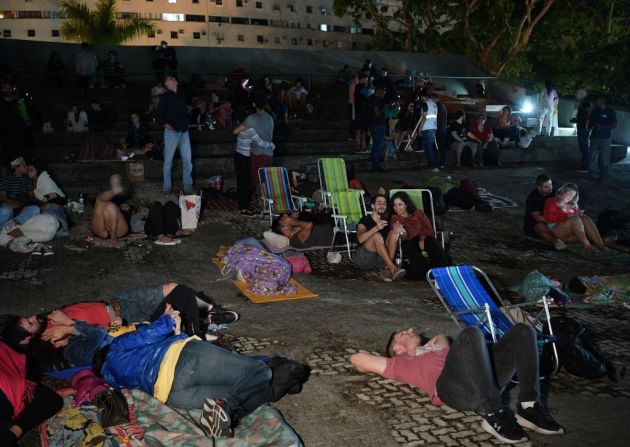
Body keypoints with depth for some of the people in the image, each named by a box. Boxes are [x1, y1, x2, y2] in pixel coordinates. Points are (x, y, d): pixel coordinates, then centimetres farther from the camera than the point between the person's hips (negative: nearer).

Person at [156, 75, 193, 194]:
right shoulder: (165, 97, -2)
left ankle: (188, 186, 11)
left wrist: (186, 123, 11)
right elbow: (159, 115, -5)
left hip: (184, 131, 5)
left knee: (187, 160, 3)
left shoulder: (181, 96, 16)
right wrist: (166, 125, -12)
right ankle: (167, 187, 10)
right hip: (172, 132, -5)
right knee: (168, 161, 2)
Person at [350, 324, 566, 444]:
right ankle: (495, 414, -36)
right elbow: (357, 359, 20)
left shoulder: (434, 347, 44)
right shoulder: (399, 363, 26)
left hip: (487, 380, 7)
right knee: (470, 334, -33)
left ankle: (529, 407, -20)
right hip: (454, 387, -7)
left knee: (523, 330, -7)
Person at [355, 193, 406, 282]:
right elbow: (360, 239, -24)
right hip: (363, 260, -4)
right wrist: (376, 228, -40)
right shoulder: (365, 221, -4)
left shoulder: (387, 221, 12)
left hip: (381, 260, 4)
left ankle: (388, 269, -29)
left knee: (393, 232, -15)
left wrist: (397, 232, -25)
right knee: (377, 235, -28)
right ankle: (393, 268, -36)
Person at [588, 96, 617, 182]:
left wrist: (602, 127, -15)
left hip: (605, 138, -5)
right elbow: (590, 123, 22)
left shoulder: (610, 112, -2)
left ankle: (603, 175, 3)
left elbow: (615, 125, -6)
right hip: (594, 137, 5)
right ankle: (593, 174, 8)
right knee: (593, 157, 2)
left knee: (604, 159, -4)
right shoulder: (595, 111, 14)